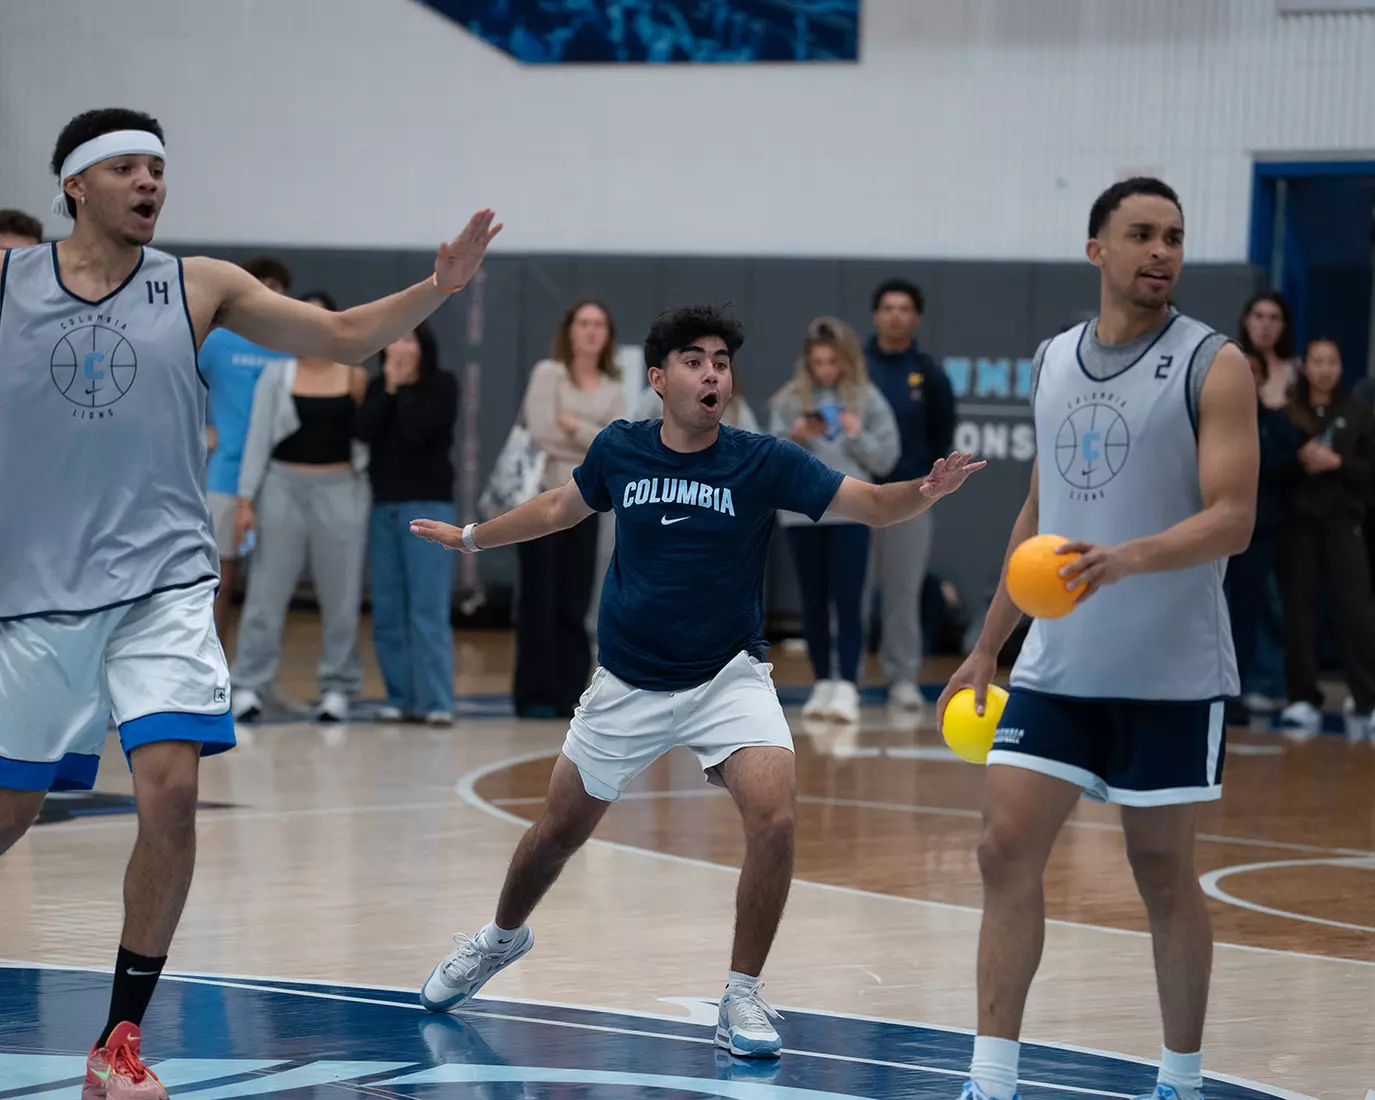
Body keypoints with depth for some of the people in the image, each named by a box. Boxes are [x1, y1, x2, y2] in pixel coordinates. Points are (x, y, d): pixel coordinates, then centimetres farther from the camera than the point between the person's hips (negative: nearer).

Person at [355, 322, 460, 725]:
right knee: (388, 611, 3)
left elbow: (415, 431, -15)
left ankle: (436, 702, -13)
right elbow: (364, 431, -4)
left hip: (428, 504, -5)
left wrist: (405, 388, -5)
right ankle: (400, 698, 8)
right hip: (383, 505, 5)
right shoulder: (379, 387, 12)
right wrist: (390, 387, -5)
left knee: (428, 609, -10)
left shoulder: (442, 385, -2)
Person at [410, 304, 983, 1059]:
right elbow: (560, 507, 15)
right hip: (628, 683, 2)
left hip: (727, 678, -2)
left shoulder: (764, 462, -12)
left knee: (774, 817, -24)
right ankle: (502, 938, 46)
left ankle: (742, 998, -8)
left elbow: (872, 505, -17)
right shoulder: (618, 451, -6)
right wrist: (472, 538, 26)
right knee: (558, 831, 14)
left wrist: (925, 491, -38)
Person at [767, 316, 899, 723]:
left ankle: (847, 687, -9)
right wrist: (794, 438, -15)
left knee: (848, 602, -6)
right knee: (814, 602, 8)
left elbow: (885, 459, 2)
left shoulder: (867, 399, 2)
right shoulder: (788, 400, 5)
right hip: (801, 513, 2)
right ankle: (822, 683, 16)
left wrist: (857, 436, -13)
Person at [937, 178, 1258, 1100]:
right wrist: (987, 648, 19)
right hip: (1057, 666, 5)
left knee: (1163, 870, 4)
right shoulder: (1053, 363, 11)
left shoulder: (1213, 366, -6)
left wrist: (1125, 559, -32)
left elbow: (1232, 519, -16)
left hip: (1171, 675, -4)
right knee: (1007, 850, -4)